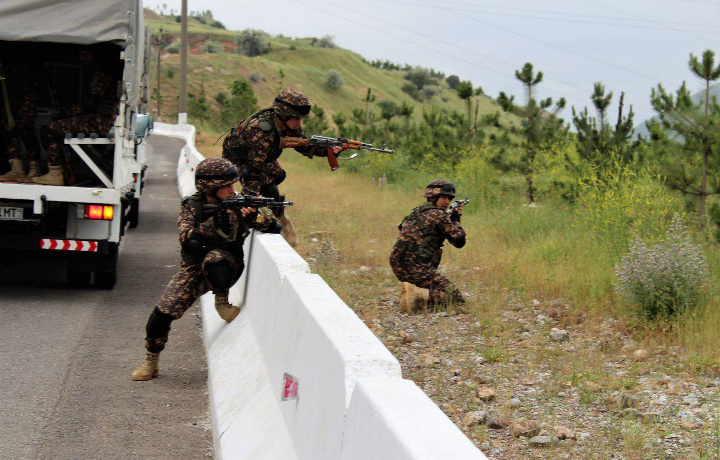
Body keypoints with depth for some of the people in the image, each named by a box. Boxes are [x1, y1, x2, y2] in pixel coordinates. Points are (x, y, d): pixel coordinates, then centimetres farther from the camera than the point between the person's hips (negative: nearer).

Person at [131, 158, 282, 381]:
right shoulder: (191, 206, -9)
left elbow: (275, 228, -13)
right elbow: (187, 239, -25)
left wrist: (255, 217, -34)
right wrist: (215, 223, -37)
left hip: (228, 265, -1)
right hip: (193, 268, 1)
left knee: (214, 258, -37)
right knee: (163, 312, -12)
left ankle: (222, 301, -12)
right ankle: (150, 361, 11)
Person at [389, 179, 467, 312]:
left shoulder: (416, 212, 20)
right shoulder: (438, 214, -6)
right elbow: (459, 241, -2)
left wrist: (453, 218, 26)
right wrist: (455, 220, 16)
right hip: (416, 268, -9)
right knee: (457, 299, -8)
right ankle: (418, 296, -22)